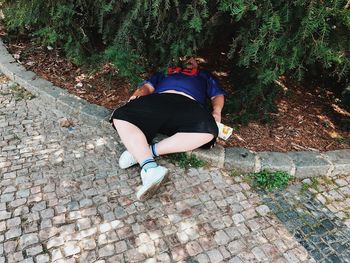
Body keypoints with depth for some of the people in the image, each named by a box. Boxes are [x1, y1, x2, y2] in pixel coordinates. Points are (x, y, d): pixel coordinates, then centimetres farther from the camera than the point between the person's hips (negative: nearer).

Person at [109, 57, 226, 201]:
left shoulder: (204, 75, 39)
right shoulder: (166, 71, 39)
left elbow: (218, 94, 27)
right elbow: (147, 86, 27)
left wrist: (216, 112, 4)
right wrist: (137, 95, 3)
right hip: (158, 100, 2)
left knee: (208, 130, -35)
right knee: (120, 116, -26)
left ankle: (139, 151, -33)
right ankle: (150, 167, -43)